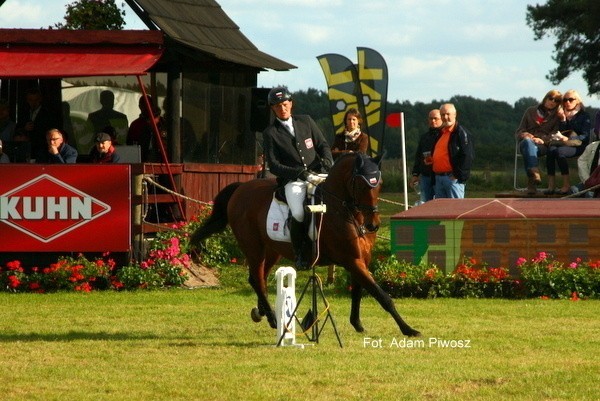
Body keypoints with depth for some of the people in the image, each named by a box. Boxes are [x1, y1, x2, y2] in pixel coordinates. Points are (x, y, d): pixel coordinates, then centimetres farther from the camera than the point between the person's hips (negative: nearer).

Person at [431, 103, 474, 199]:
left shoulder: (461, 132, -7)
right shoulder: (440, 133, 19)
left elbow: (467, 156, -14)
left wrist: (458, 175, -16)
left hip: (453, 178, -9)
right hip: (438, 178, 9)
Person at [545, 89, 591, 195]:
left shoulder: (584, 116, 4)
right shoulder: (564, 115, 19)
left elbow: (585, 136, -6)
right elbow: (562, 132, 11)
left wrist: (568, 139, -19)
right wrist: (563, 120, -2)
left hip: (578, 146, -5)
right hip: (565, 144, 5)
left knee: (559, 151, -34)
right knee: (551, 149, -29)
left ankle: (566, 186, -35)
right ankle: (551, 185, -37)